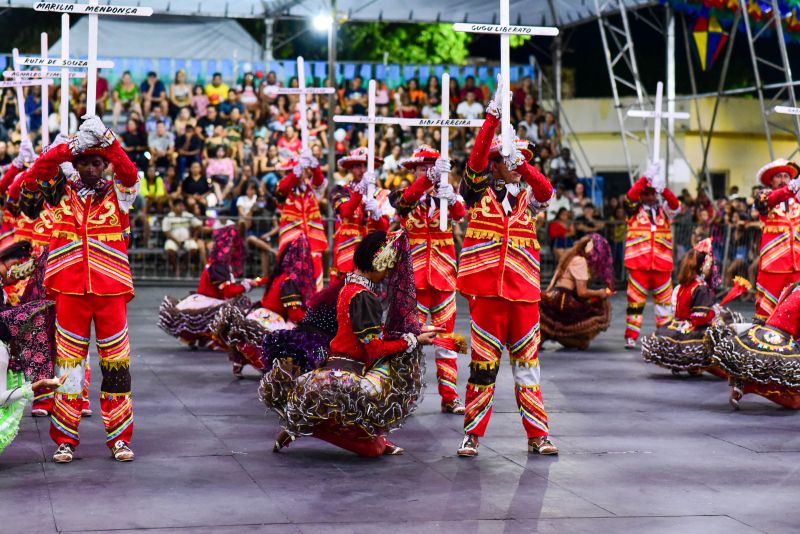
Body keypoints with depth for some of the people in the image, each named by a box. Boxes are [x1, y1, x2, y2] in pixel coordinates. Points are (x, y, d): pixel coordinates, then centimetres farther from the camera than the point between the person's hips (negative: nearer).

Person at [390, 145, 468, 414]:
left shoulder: (444, 196, 9)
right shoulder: (402, 196, 2)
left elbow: (460, 213, -13)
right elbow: (408, 198, -24)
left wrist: (452, 200, -37)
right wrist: (430, 177, -43)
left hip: (444, 275, 3)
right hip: (414, 276, -3)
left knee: (446, 336, 5)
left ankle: (450, 397, 10)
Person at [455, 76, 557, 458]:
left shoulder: (527, 197, 13)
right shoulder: (479, 193, 5)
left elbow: (547, 191, -8)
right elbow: (477, 158, -9)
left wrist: (522, 165, -20)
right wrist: (493, 117, -16)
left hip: (525, 292, 3)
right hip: (487, 290, -2)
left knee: (527, 364, 5)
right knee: (483, 365, 1)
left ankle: (537, 435, 11)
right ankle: (472, 434, 11)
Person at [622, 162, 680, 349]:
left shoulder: (664, 211, 16)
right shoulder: (634, 210, 10)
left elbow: (675, 204, -4)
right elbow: (630, 196, -9)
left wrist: (663, 188, -21)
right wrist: (647, 177, -18)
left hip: (662, 264, 2)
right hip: (638, 264, -2)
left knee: (665, 301, 2)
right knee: (635, 300, -1)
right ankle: (631, 337, 4)